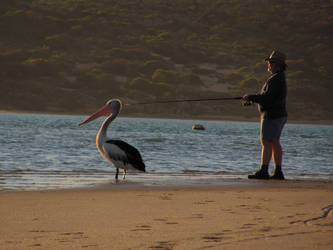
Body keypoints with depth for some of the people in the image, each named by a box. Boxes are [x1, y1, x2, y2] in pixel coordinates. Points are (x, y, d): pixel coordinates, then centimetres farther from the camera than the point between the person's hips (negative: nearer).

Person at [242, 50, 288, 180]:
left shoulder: (275, 79, -17)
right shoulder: (280, 78, 17)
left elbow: (267, 97, -24)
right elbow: (268, 95, 22)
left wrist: (251, 98, -13)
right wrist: (252, 98, 9)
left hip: (272, 115, -10)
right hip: (280, 115, 10)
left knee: (266, 142, -10)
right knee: (275, 143, 10)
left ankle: (263, 171, -13)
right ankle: (278, 172, 11)